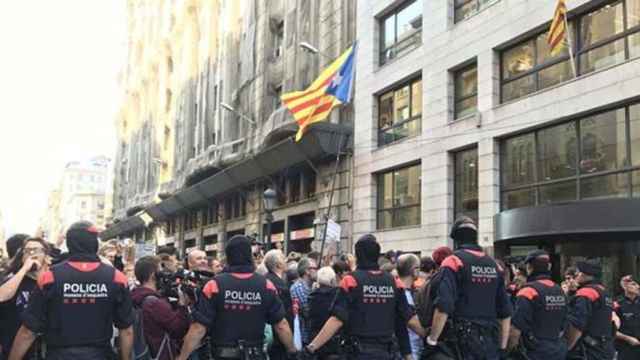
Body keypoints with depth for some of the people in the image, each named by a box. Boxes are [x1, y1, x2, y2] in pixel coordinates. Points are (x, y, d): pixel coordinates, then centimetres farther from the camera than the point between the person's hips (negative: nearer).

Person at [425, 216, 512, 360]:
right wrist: (502, 347, 18)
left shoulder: (454, 261, -8)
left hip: (464, 341, -5)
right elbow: (506, 311, 12)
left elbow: (444, 307, -19)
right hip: (491, 342, 5)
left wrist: (432, 340, -11)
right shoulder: (494, 265, 11)